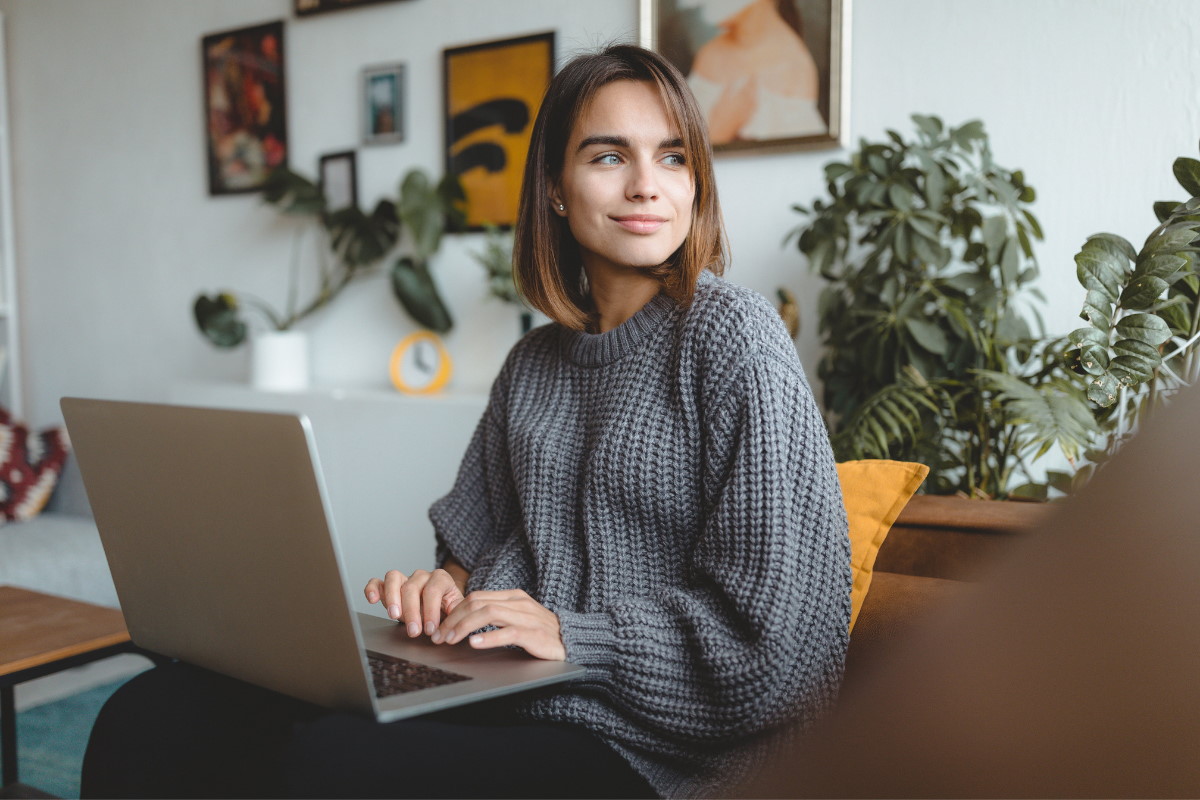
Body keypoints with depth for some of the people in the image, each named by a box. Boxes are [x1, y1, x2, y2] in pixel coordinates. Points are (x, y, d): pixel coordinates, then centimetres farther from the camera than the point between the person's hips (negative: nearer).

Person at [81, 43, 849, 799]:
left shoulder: (731, 336, -8)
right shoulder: (534, 360, 13)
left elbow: (783, 633, -12)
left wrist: (572, 634, -15)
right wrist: (445, 587, 0)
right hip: (503, 699, 6)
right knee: (149, 715, -11)